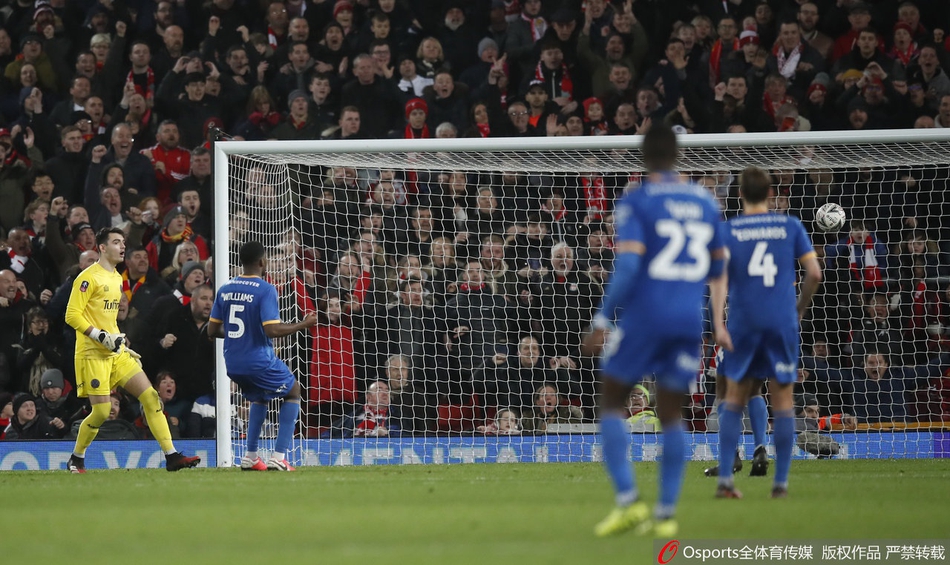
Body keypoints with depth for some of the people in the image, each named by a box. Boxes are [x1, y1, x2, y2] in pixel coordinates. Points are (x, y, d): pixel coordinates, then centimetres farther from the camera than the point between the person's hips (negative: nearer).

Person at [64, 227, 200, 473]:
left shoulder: (117, 278, 16)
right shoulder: (88, 278, -11)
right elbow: (72, 315, -16)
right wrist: (101, 337, -22)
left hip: (116, 353, 8)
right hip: (93, 354, -8)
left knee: (151, 396, -4)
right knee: (101, 412, -9)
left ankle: (171, 456, -6)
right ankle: (76, 460, 13)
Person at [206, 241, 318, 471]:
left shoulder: (225, 290, 4)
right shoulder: (265, 290, -15)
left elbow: (212, 330, 8)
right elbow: (272, 330, -23)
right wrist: (303, 325, -11)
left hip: (233, 363, 6)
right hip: (259, 362, -6)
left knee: (259, 398, 32)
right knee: (293, 393, 17)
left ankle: (250, 457, 23)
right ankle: (279, 457, 4)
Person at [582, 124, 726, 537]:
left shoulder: (635, 203, -5)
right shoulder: (705, 202, 11)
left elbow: (628, 267, -16)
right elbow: (717, 268, 18)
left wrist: (602, 320, -12)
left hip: (644, 316, -4)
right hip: (689, 319, 4)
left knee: (612, 402, 8)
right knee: (670, 414, 11)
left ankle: (627, 500, -7)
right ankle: (666, 512, 2)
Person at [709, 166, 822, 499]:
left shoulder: (727, 230, 3)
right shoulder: (790, 226, 5)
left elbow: (718, 276, -8)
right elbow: (814, 273, 1)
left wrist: (718, 323, -12)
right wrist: (800, 307, 17)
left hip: (742, 322, 0)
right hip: (782, 322, 0)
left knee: (735, 398, 10)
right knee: (783, 399, 4)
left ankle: (725, 478, 2)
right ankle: (781, 482, 1)